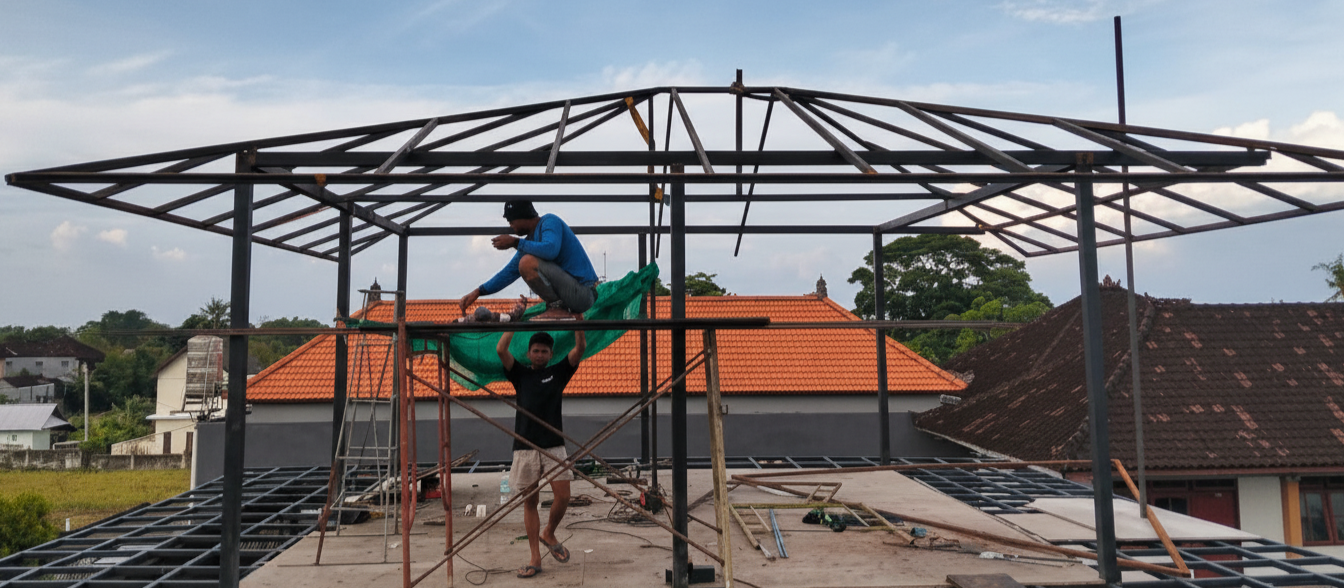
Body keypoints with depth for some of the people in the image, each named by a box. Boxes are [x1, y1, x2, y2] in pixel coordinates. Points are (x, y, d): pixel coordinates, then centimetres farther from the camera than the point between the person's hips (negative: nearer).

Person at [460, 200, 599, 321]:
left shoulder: (550, 221, -8)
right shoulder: (530, 239, 17)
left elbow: (550, 250, -30)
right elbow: (511, 271, 21)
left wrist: (515, 242, -17)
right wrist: (478, 292, 14)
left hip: (583, 294, -10)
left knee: (528, 263, -22)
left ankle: (557, 307, -12)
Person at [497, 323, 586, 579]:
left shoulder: (558, 372, 10)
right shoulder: (520, 373, 10)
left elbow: (581, 348, -2)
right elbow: (500, 350, -5)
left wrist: (579, 318, -12)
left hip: (554, 445, 0)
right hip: (525, 447, 0)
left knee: (563, 497, -7)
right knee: (529, 501, 3)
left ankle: (549, 534, 22)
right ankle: (535, 558, 11)